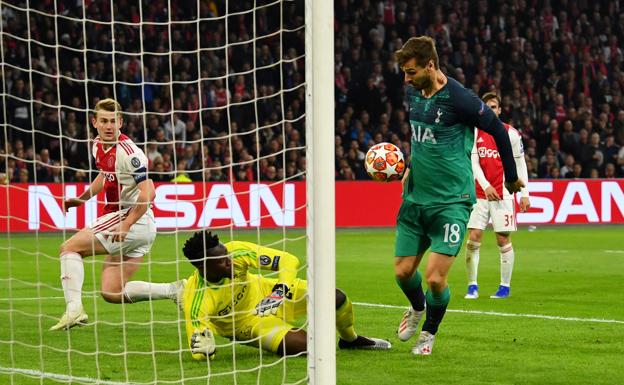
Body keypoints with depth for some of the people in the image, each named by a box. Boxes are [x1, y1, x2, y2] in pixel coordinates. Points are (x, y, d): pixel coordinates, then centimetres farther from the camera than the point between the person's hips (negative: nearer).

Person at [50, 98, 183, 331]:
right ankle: (174, 290, 7)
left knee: (69, 248, -7)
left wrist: (126, 225, -31)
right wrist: (82, 199, 24)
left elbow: (148, 193, -26)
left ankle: (74, 309, -18)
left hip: (134, 219, -9)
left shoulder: (127, 152, -19)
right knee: (112, 293, 8)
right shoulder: (98, 146, 9)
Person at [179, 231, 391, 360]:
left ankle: (350, 339, 25)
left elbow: (288, 261, -19)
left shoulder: (236, 252, -27)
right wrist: (204, 347, -52)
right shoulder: (197, 302, -35)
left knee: (336, 298, -8)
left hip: (262, 294, 4)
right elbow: (199, 353, -28)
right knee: (304, 345, -28)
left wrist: (281, 290, -37)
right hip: (246, 322, -4)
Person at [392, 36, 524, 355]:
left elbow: (498, 131, -6)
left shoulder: (459, 99, -17)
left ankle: (429, 332, 16)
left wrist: (511, 178, 4)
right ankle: (417, 308, 40)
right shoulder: (412, 94, 4)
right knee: (403, 272, 6)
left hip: (452, 200, -6)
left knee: (434, 277, -11)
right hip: (415, 197, 6)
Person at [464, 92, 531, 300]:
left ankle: (505, 286, 7)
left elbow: (520, 164, 3)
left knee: (503, 240, -1)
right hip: (480, 193, 2)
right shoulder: (475, 132, 5)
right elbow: (473, 162, 0)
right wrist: (485, 186, -14)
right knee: (473, 238, -5)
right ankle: (472, 286, 2)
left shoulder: (511, 133, 1)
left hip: (503, 194, -2)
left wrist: (524, 194, -1)